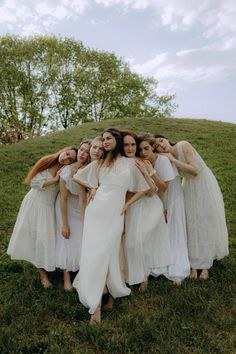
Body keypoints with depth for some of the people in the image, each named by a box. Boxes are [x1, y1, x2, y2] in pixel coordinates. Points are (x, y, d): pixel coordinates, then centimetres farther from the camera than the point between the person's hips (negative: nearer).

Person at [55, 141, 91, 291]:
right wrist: (65, 224, -16)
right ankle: (67, 276, 21)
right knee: (67, 239, 6)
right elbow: (63, 198, -19)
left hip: (83, 207, 2)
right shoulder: (67, 170, -25)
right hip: (66, 208, -2)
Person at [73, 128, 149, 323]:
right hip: (96, 210, 2)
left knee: (106, 253, -3)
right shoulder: (99, 163, 14)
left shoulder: (130, 163, 8)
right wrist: (92, 187, 8)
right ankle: (96, 303, 6)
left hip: (115, 213, -2)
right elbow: (77, 176, 21)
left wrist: (127, 205, 4)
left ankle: (96, 302, 9)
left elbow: (143, 188, 11)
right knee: (94, 251, -3)